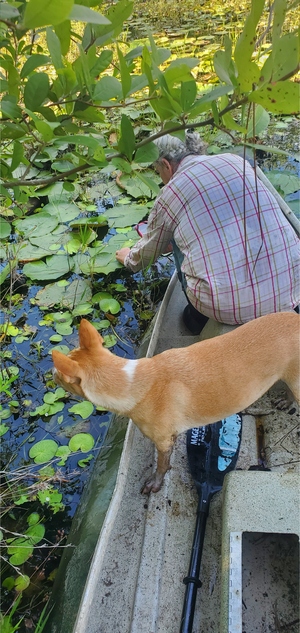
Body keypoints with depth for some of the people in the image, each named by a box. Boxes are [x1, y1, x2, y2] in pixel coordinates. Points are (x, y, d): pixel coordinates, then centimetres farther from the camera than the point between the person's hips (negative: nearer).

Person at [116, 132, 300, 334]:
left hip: (227, 304, -4)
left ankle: (199, 316, 23)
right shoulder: (236, 161, 14)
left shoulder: (171, 193, 2)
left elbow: (148, 253, 19)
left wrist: (129, 259, 46)